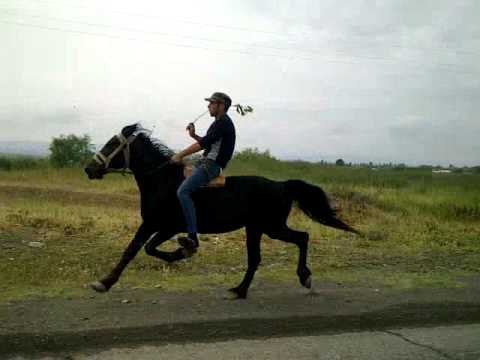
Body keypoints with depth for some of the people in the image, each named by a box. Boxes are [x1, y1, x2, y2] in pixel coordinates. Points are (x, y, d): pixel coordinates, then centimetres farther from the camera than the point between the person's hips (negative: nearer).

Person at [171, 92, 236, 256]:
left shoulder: (223, 122, -12)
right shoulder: (220, 123, 22)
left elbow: (204, 143, -19)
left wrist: (180, 155, -15)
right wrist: (194, 135, 13)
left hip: (211, 165, -11)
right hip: (206, 163, 11)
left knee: (183, 192, -25)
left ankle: (192, 237, -30)